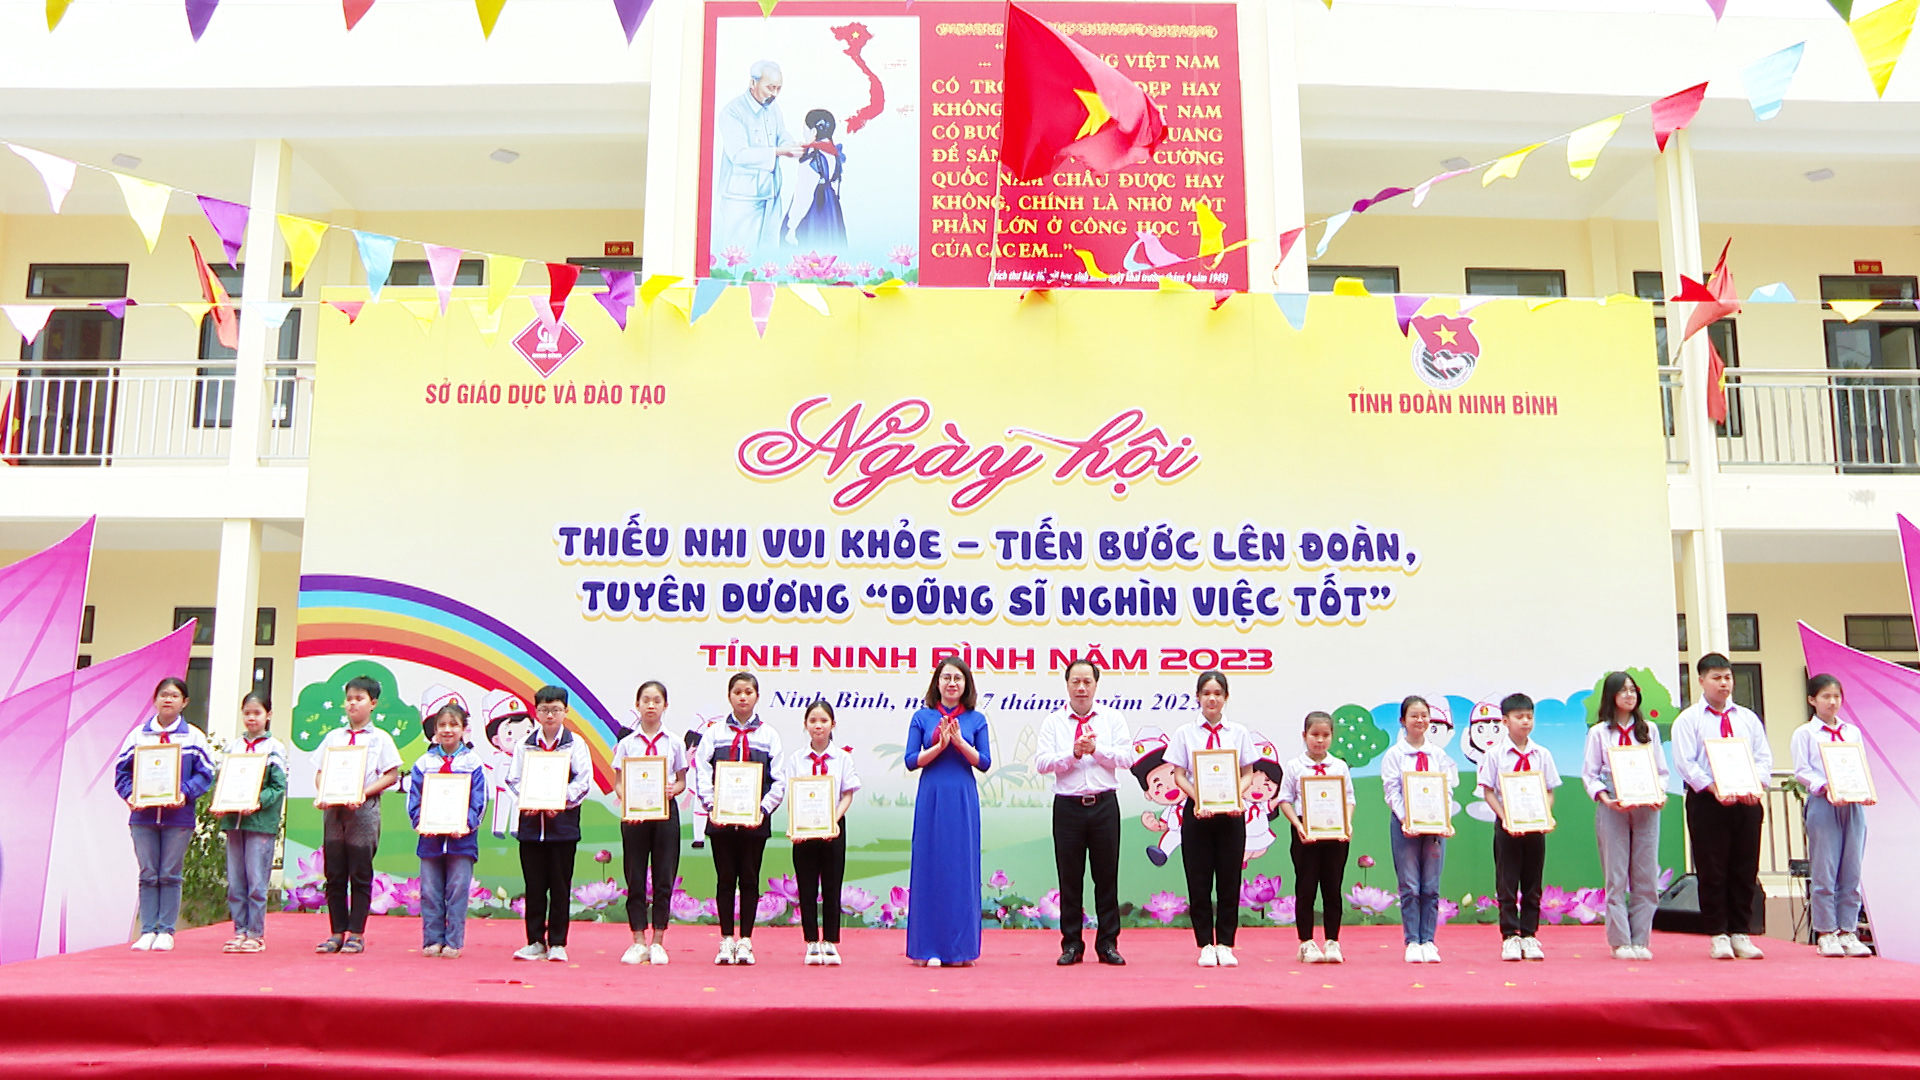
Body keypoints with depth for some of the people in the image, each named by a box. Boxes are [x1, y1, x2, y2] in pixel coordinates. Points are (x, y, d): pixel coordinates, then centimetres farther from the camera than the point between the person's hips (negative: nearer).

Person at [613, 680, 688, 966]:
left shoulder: (674, 743, 5)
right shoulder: (627, 743, 4)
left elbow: (681, 781, 7)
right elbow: (618, 782, 4)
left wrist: (672, 790, -15)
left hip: (665, 812, 0)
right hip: (633, 814, 0)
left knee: (664, 877, 2)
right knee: (635, 878, 2)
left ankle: (657, 942, 11)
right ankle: (638, 942, 10)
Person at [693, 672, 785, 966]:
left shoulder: (769, 735, 6)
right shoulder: (715, 733, 6)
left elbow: (779, 781, 2)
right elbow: (701, 773, 0)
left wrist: (763, 808, -11)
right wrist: (712, 805, -12)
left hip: (755, 820, 0)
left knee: (749, 879, 4)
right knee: (725, 878, 5)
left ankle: (745, 941, 12)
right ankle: (726, 940, 13)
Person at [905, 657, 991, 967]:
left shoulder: (976, 719, 7)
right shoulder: (922, 717, 5)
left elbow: (985, 763, 2)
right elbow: (911, 761, 0)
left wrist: (959, 742, -12)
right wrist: (939, 746, -14)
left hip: (963, 800, 1)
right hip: (931, 799, -1)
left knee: (962, 868, 2)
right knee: (930, 868, 0)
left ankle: (961, 947, 10)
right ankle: (929, 947, 7)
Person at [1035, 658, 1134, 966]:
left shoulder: (1112, 719, 10)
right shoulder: (1053, 722, 7)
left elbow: (1127, 757, -1)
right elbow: (1041, 763, -4)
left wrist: (1096, 749, -12)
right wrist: (1073, 753, -14)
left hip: (1104, 804, 1)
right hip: (1068, 805, 0)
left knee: (1107, 875, 4)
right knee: (1069, 877, 3)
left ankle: (1108, 943, 13)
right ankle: (1071, 944, 12)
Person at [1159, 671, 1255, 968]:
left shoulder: (1239, 733, 6)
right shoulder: (1185, 733, 3)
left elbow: (1248, 774, 6)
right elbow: (1178, 776, -1)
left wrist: (1238, 795, -14)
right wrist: (1198, 799, -17)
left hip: (1231, 812, 1)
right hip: (1196, 812, -1)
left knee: (1229, 880, 3)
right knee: (1199, 881, 2)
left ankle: (1225, 945, 12)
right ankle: (1205, 945, 11)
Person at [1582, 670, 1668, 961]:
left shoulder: (1649, 730, 13)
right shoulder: (1599, 733, 5)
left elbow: (1662, 771, 11)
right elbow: (1589, 774, 1)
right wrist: (1605, 798, -15)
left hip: (1646, 809, 2)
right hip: (1613, 809, -2)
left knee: (1646, 877, 2)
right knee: (1616, 877, -2)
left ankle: (1640, 941, 8)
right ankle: (1620, 942, 2)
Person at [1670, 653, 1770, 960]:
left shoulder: (1748, 718, 14)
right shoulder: (1688, 719, 2)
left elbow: (1764, 757, 8)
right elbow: (1685, 762, -7)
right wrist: (1715, 788, -19)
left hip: (1747, 802, 4)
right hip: (1707, 801, -3)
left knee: (1746, 871, 6)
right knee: (1712, 871, -1)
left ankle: (1741, 934, 14)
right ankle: (1718, 936, 6)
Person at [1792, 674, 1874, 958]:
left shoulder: (1853, 732, 17)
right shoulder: (1804, 734, 4)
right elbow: (1801, 771, -4)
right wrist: (1825, 787, -20)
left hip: (1853, 805, 4)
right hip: (1822, 804, -4)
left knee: (1852, 871, 4)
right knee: (1824, 871, -3)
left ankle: (1848, 931, 10)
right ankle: (1826, 933, 3)